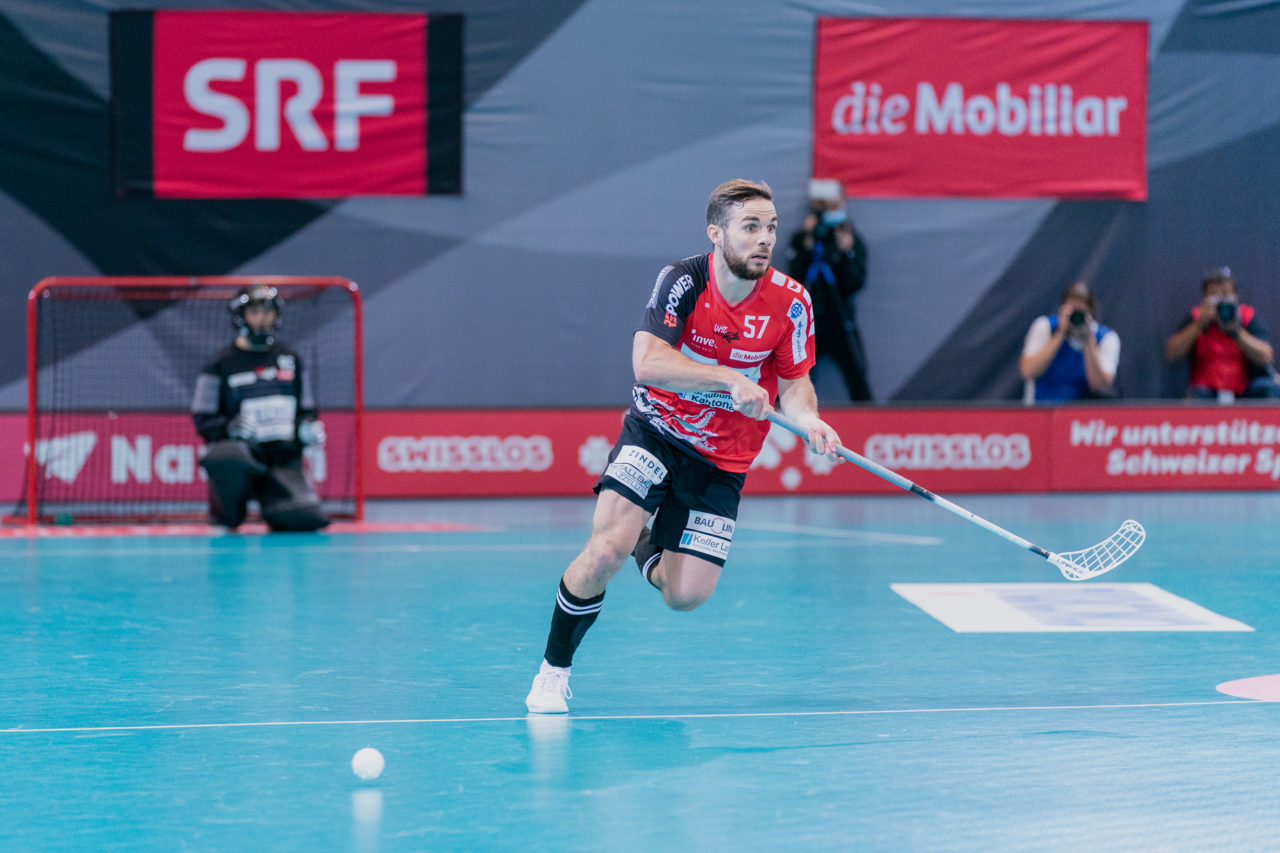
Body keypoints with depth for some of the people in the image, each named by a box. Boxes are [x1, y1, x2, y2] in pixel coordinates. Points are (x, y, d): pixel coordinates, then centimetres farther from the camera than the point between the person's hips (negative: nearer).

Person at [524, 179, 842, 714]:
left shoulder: (791, 302, -11)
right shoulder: (683, 281, -18)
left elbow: (794, 385, 0)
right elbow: (646, 363, -29)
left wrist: (809, 421, -22)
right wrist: (730, 380, -37)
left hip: (722, 459, 3)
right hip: (655, 432, -2)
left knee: (686, 595, -7)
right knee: (605, 553, -23)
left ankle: (647, 544, 30)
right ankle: (553, 670, -2)